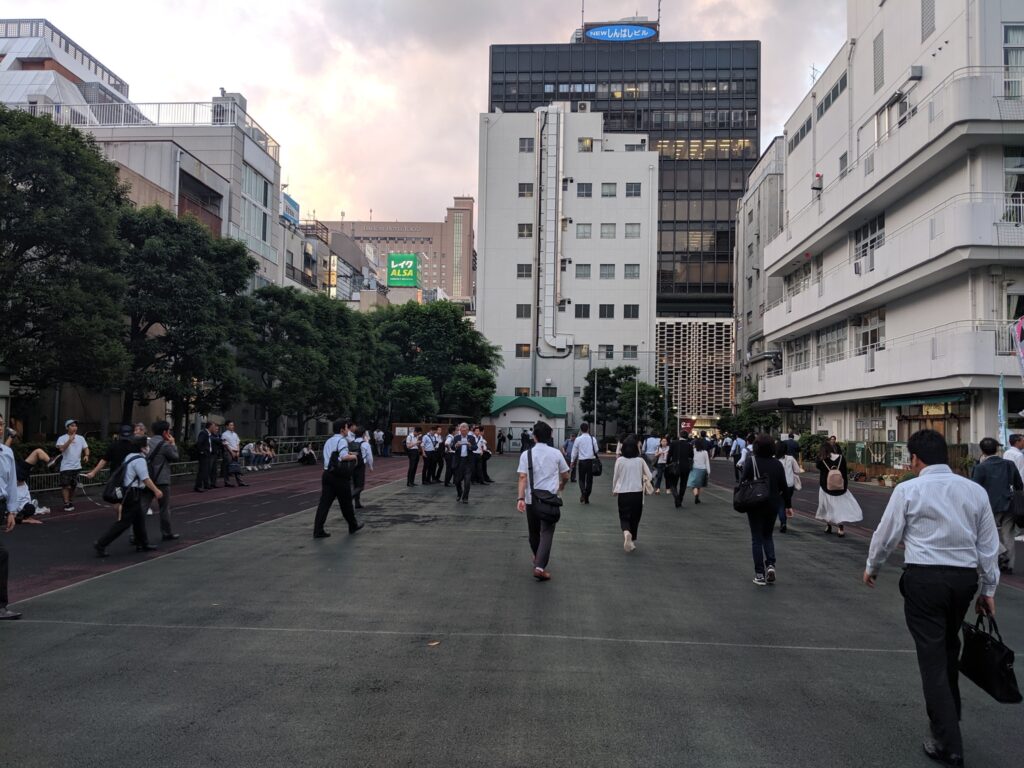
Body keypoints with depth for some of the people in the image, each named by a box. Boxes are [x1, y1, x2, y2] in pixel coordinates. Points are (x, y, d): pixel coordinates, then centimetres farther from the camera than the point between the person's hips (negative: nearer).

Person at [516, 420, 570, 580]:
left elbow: (522, 477, -12)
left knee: (534, 532, 19)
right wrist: (561, 486, 31)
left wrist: (520, 498, -16)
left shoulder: (526, 454, -2)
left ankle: (538, 558, 41)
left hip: (531, 499, 1)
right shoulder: (556, 453, 1)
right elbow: (565, 476, 10)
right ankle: (540, 567, -17)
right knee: (547, 533, -3)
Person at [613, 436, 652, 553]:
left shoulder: (620, 460, -5)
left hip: (623, 492, -1)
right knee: (635, 518, 16)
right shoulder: (640, 461, -3)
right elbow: (649, 476, 0)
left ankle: (626, 533, -23)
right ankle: (632, 540, 21)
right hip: (637, 492, 1)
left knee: (624, 517, 6)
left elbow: (615, 477, 2)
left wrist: (614, 490, 17)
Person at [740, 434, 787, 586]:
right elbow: (783, 486, 1)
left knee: (757, 538, 6)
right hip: (773, 504, 3)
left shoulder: (751, 462, -12)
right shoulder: (777, 463, -2)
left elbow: (743, 482, -13)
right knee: (768, 536, 20)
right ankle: (770, 565, -1)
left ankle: (760, 574, 5)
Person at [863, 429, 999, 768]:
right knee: (949, 648, 24)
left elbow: (886, 534, -1)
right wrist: (988, 589, 18)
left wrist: (871, 567, 17)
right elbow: (989, 545, 8)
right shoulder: (975, 490, 5)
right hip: (965, 577, 5)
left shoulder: (908, 490, -7)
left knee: (932, 656, 2)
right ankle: (950, 718, 42)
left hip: (924, 578, -5)